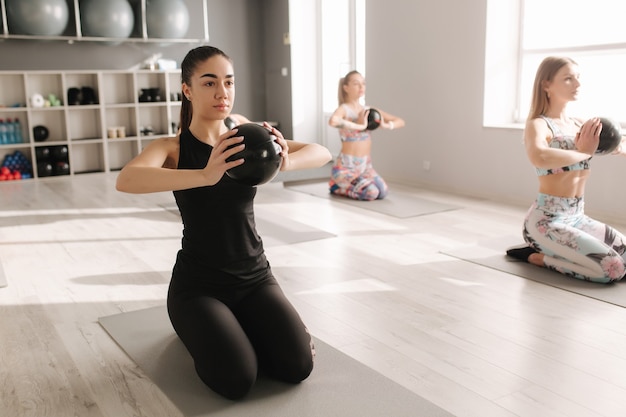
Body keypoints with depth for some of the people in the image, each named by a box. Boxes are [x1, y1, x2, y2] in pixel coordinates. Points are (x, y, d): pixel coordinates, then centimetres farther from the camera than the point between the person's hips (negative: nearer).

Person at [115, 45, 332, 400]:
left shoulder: (248, 142, 1)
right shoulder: (172, 148, -9)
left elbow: (322, 154, -9)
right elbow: (126, 180, -31)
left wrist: (285, 162, -33)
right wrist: (204, 176, -47)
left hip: (255, 276, 3)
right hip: (198, 283, -3)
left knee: (298, 366, -16)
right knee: (237, 379, -23)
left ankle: (243, 325, 16)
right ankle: (201, 328, 11)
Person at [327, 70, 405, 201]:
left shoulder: (369, 110, 6)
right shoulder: (343, 109, -12)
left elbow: (400, 122, 9)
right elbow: (333, 121, -38)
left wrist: (385, 125, -12)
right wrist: (360, 126, -30)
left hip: (366, 166, 6)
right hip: (345, 167, -6)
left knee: (383, 192, -11)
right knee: (371, 193, -23)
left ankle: (346, 184, 17)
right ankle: (337, 186, 6)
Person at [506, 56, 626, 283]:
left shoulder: (579, 125, 11)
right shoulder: (538, 125, -12)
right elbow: (539, 158, -36)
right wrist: (584, 152, -22)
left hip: (578, 217, 8)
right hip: (547, 220, -8)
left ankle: (553, 250, 14)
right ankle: (535, 256, -1)